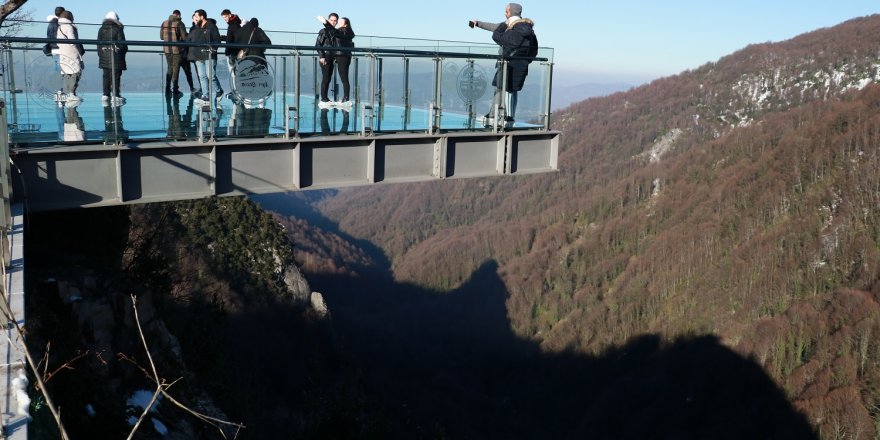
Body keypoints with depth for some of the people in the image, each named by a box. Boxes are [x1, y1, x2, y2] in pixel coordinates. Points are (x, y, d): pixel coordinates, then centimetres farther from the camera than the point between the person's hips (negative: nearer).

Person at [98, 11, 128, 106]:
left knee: (106, 76, 11)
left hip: (104, 57, 5)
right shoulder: (118, 29, -8)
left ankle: (105, 95, 12)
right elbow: (122, 43, -8)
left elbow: (99, 44, 8)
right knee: (115, 77, -4)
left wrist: (100, 54, 15)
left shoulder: (101, 30, 7)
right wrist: (124, 50, 11)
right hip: (116, 57, -5)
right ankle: (115, 96, -7)